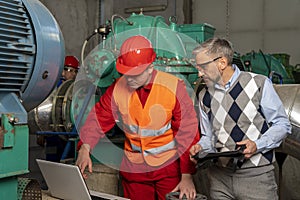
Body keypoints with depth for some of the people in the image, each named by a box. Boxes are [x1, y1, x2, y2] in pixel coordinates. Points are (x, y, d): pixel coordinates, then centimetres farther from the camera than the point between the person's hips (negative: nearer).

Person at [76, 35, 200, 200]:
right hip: (134, 166, 3)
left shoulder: (173, 87, -14)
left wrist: (187, 176, -14)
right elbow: (98, 118, -3)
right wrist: (85, 148, -22)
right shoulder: (118, 88, -5)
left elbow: (187, 132, -13)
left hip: (169, 165, -3)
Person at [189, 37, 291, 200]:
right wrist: (200, 148, -6)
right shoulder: (204, 96, 8)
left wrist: (257, 145, -16)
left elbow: (282, 124, -2)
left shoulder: (259, 84, -5)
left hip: (256, 175, -3)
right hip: (219, 176, 4)